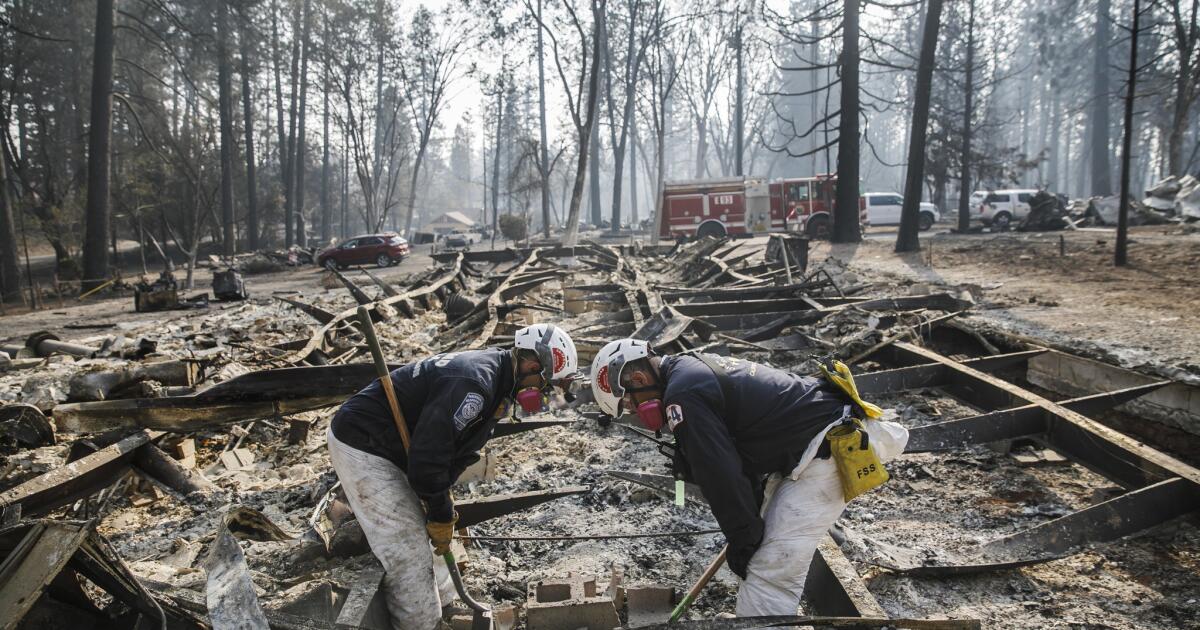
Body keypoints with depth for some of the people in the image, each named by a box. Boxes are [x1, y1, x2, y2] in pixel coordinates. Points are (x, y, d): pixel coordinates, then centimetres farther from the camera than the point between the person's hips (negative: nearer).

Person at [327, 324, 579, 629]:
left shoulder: (494, 376, 4)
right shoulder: (474, 384, -29)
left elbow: (460, 452, 11)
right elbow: (427, 455, -28)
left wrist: (442, 507, 5)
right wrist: (441, 515, -14)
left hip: (390, 446, 10)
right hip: (360, 446, -10)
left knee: (422, 533, 18)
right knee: (407, 550, -6)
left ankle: (444, 604, 32)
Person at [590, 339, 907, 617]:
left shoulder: (682, 393, -16)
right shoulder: (696, 368, 15)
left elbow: (720, 474, -17)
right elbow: (738, 453, 19)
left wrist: (742, 540, -5)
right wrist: (750, 522, 18)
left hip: (826, 453, -11)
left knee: (768, 578, -13)